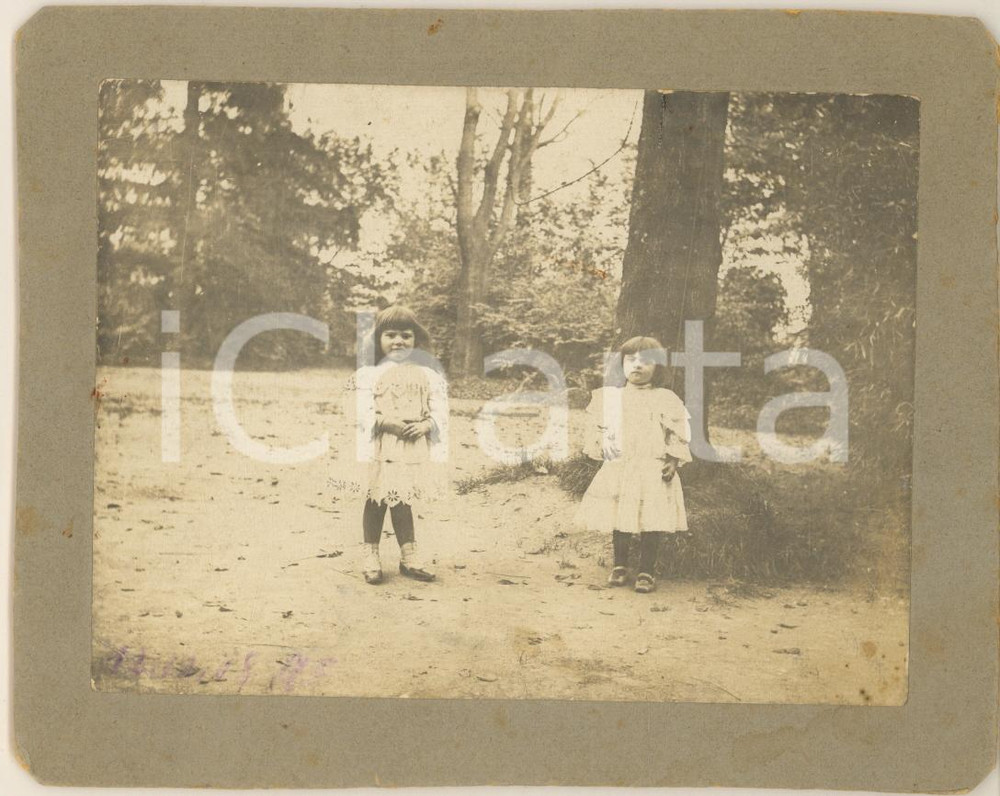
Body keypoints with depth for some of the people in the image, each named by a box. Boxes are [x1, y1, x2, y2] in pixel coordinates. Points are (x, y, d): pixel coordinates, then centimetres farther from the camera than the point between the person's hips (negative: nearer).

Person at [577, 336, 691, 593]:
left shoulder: (665, 400, 1)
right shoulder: (610, 398, 8)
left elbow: (680, 433, 0)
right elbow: (598, 429, 15)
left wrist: (673, 461, -7)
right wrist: (602, 452, 6)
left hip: (653, 472, -2)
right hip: (618, 471, 2)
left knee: (651, 522, -3)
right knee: (619, 521, 6)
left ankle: (647, 571, 8)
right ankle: (620, 565, 21)